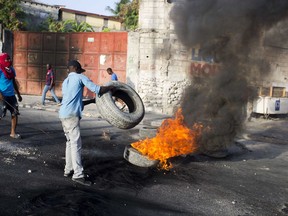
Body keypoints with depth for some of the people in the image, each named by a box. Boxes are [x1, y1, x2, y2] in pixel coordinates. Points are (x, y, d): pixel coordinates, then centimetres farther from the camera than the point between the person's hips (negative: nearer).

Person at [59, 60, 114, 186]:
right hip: (72, 115, -9)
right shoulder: (80, 77, 0)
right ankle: (78, 175, -7)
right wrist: (110, 87, 10)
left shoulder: (65, 82, 24)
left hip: (64, 114, 9)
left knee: (70, 142, 16)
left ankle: (68, 170, 20)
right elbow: (97, 89, -6)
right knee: (76, 144, -8)